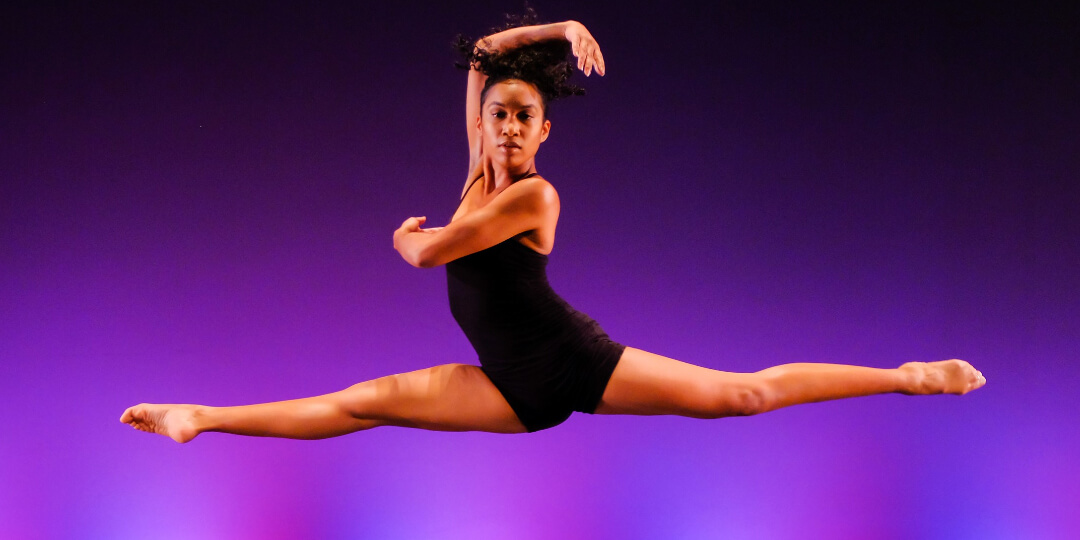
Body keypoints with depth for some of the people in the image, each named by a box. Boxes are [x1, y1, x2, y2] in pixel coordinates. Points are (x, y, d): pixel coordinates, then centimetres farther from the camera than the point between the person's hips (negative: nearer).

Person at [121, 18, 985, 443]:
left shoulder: (535, 194, -15)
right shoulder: (481, 171, 7)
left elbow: (427, 253, -15)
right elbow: (483, 56, 8)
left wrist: (406, 236, 7)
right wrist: (561, 29, -2)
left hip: (577, 363, -6)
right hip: (514, 389, 6)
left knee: (745, 393, -10)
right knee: (362, 403, -5)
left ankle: (906, 376, -7)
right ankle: (201, 419, -9)